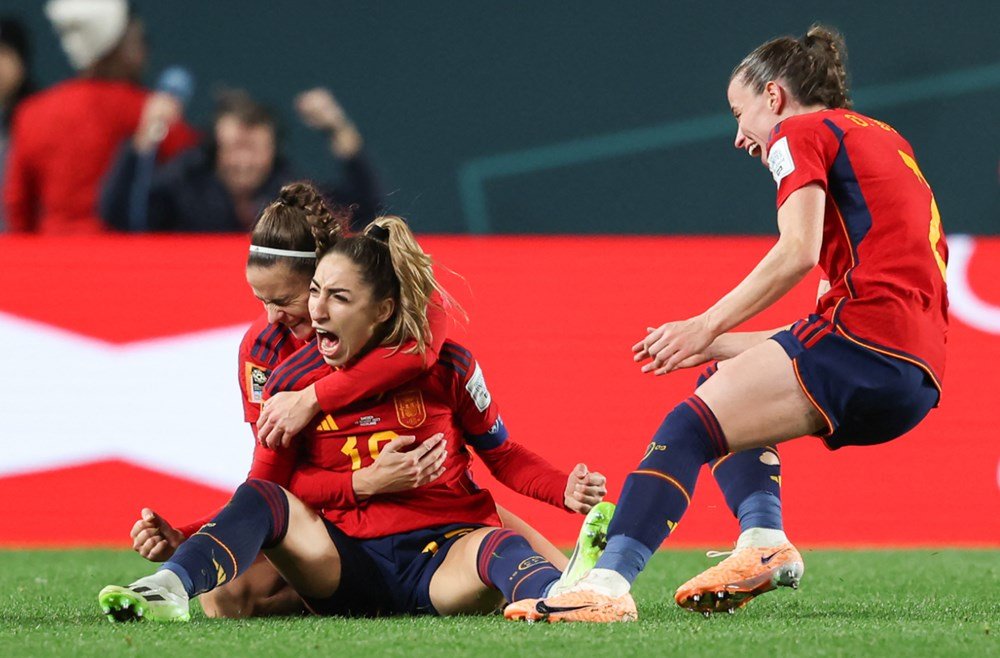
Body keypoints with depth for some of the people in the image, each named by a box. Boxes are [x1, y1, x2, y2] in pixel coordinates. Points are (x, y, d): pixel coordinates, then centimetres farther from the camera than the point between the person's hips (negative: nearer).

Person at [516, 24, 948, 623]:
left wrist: (709, 326, -8)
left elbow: (799, 251, -13)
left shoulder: (801, 133, 5)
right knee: (730, 389, 26)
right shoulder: (883, 138, 31)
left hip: (864, 330, -9)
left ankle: (610, 580, -34)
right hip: (919, 377, 9)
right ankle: (763, 541, 3)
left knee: (690, 426, -14)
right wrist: (715, 347, 25)